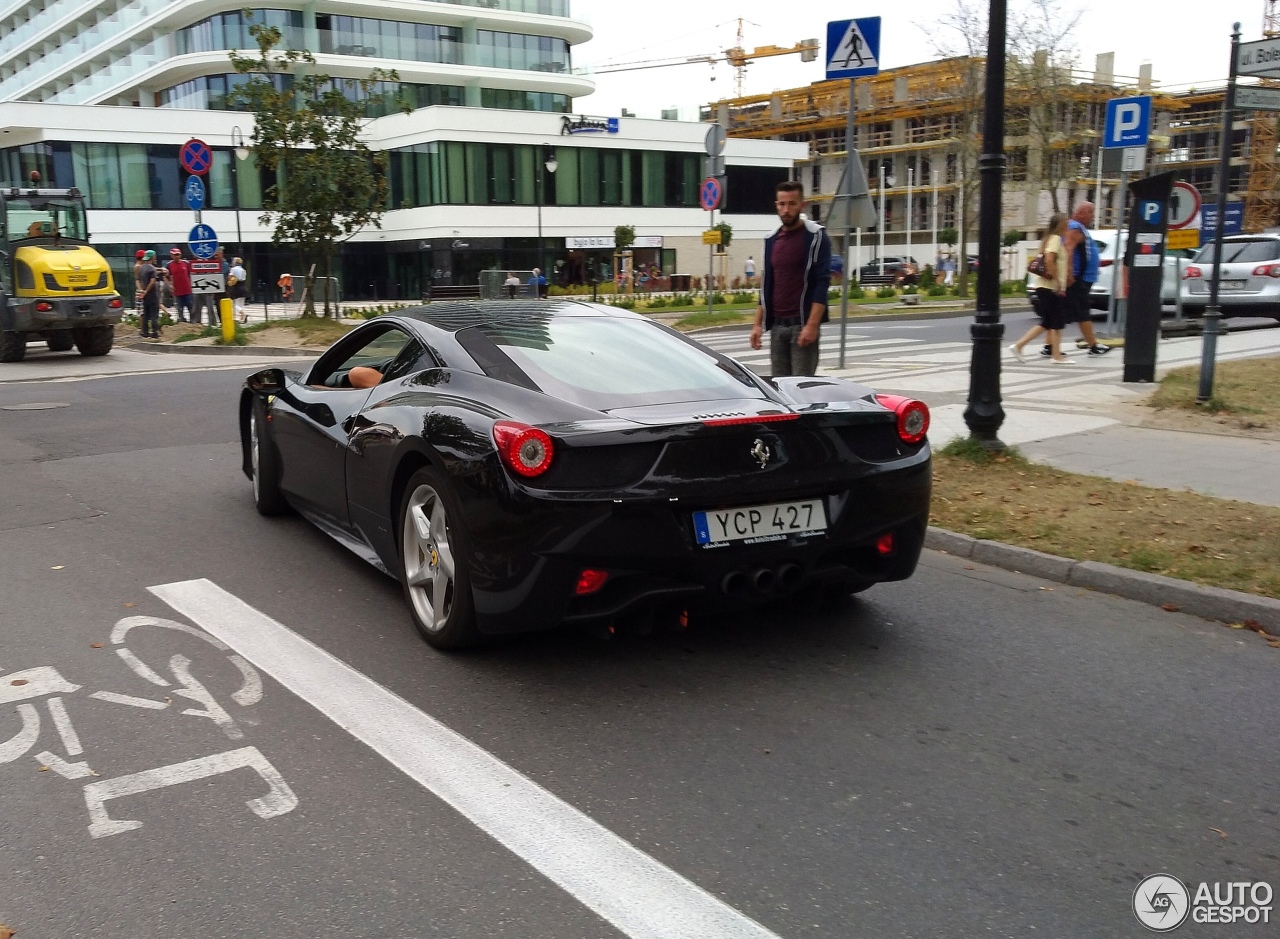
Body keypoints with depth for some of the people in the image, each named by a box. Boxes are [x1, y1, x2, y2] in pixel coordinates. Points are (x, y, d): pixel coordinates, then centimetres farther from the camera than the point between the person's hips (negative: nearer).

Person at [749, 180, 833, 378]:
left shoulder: (815, 236, -4)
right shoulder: (771, 240, 13)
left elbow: (822, 283, -11)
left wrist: (812, 325, -19)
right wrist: (758, 323, 11)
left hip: (802, 324, -5)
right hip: (776, 325, 6)